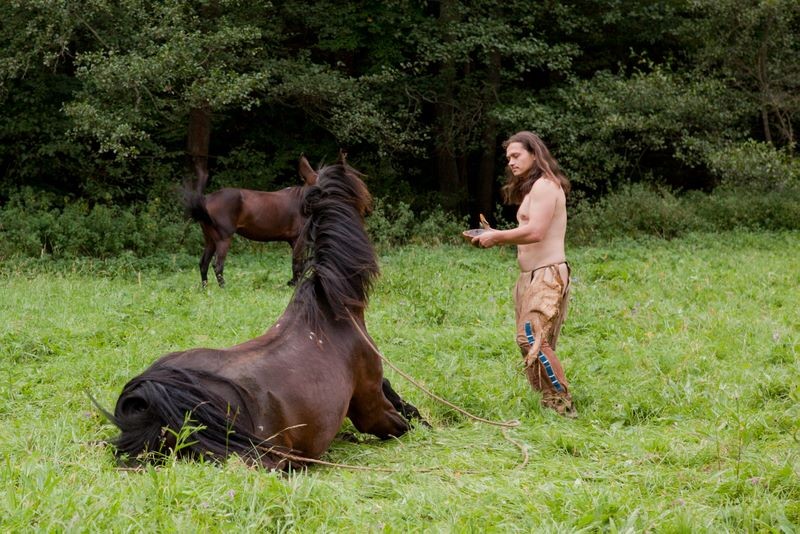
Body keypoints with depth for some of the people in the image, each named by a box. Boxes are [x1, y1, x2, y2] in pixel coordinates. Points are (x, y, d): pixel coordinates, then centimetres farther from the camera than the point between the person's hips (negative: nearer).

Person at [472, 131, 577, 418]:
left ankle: (563, 406, -15)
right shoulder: (531, 188, 22)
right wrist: (497, 237, 5)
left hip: (547, 275, -11)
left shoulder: (544, 185, -8)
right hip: (530, 276, 11)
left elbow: (535, 232, -20)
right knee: (531, 342, 7)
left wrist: (498, 236, -10)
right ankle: (553, 404, 8)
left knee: (533, 339, -18)